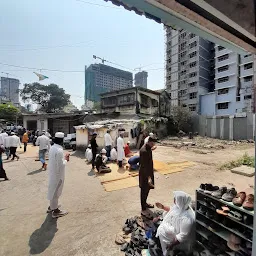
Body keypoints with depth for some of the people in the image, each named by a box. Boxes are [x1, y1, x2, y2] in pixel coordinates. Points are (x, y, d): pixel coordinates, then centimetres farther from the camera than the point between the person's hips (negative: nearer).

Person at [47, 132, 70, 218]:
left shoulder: (52, 148, 2)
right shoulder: (59, 150, -27)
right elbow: (61, 165, -25)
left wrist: (64, 158, 6)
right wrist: (65, 159, -9)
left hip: (52, 173, 9)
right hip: (57, 174, -9)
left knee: (53, 190, 24)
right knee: (56, 191, 7)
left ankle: (51, 207, 42)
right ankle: (55, 211, 24)